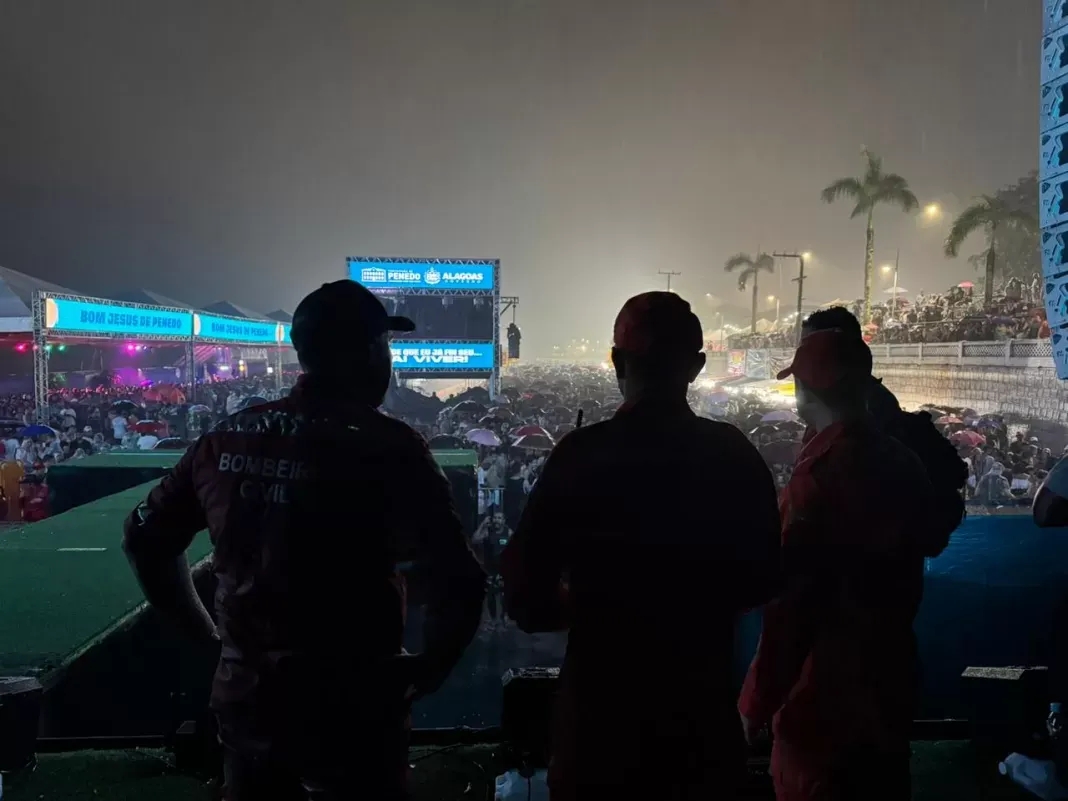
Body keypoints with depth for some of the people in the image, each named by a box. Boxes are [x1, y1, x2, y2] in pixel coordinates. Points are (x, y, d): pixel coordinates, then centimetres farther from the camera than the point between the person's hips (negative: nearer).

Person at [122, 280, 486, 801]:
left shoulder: (228, 437, 0)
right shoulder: (386, 446, -17)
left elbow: (145, 537, 11)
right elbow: (457, 584, -25)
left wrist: (208, 635, 15)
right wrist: (426, 671, -8)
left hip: (244, 697, 5)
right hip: (349, 707, -5)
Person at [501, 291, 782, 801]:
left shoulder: (580, 454, -17)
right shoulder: (735, 454, -8)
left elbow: (528, 600, -13)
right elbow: (761, 581, 4)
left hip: (601, 713, -2)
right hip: (702, 710, 2)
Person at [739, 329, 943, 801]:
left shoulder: (818, 472, -22)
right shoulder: (903, 461, 2)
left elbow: (790, 596, -23)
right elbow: (931, 542, 20)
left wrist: (757, 699, -16)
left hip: (829, 683, -7)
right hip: (891, 669, 8)